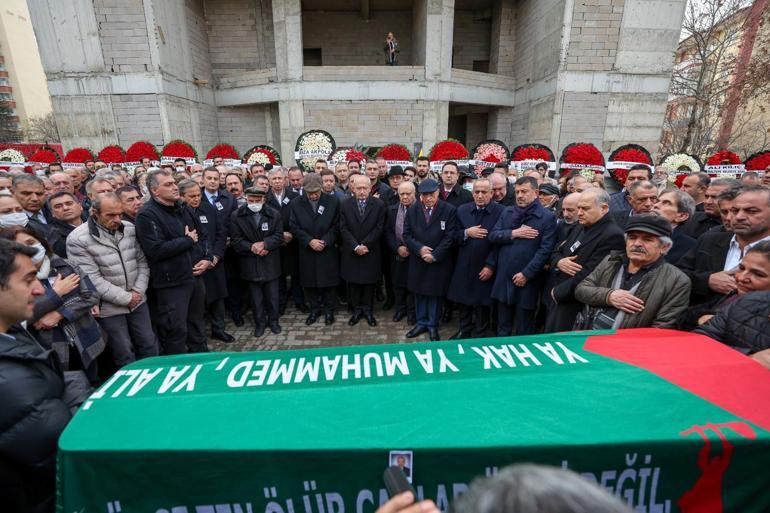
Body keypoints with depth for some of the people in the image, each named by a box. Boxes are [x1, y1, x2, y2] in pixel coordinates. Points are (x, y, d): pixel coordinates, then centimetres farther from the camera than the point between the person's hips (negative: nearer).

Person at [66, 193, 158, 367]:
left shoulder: (130, 229, 0)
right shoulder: (78, 239, -14)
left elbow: (142, 262, 5)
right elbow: (92, 279, -17)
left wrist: (138, 291, -7)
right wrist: (126, 298, -15)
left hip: (138, 300, 4)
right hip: (109, 308, -4)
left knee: (149, 344, 14)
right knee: (124, 354, 7)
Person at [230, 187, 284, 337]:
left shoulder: (274, 214, -1)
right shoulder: (237, 216, -3)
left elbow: (279, 237, -5)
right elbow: (237, 241, -5)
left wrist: (264, 244, -20)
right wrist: (253, 248, -17)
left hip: (271, 263, 0)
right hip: (250, 264, 0)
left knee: (272, 295, 11)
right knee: (256, 297, 11)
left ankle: (273, 320, 30)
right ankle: (259, 322, 28)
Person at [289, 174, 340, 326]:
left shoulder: (333, 202, -4)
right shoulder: (296, 203, -1)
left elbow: (336, 226, -3)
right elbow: (294, 227, -3)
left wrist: (325, 241, -15)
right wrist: (309, 241, -14)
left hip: (328, 251, -1)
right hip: (307, 252, 1)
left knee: (329, 281, 7)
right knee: (309, 282, 9)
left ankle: (329, 310, 24)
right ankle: (315, 309, 28)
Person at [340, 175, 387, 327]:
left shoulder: (379, 204, -4)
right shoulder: (345, 205, -1)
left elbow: (379, 228, -7)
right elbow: (343, 229, -5)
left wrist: (365, 245, -14)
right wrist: (355, 246, -15)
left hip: (371, 252, -1)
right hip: (351, 252, 1)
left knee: (369, 281, 8)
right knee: (353, 281, 9)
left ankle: (367, 309, 22)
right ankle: (356, 309, 22)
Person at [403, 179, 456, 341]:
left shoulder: (449, 210, -7)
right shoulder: (412, 210, 2)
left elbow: (449, 237, -10)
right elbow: (406, 234, 0)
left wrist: (435, 255, -15)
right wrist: (419, 248, -15)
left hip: (439, 262, -3)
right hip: (417, 261, 3)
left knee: (435, 294, 8)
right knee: (419, 292, 12)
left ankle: (433, 325, 24)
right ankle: (421, 323, 29)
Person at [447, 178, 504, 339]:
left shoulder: (501, 212, -9)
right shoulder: (462, 210, 3)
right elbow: (454, 236, 5)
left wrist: (490, 266, -14)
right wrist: (466, 232, -15)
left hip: (485, 268, -3)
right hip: (464, 266, 4)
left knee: (482, 304, 10)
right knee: (463, 301, 15)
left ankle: (479, 336, 30)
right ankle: (464, 330, 36)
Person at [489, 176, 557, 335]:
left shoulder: (547, 217, -6)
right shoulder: (507, 212, 8)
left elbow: (545, 250, -12)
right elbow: (493, 236, 2)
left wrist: (526, 274, -15)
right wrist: (513, 233, -13)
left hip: (527, 279, -4)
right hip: (503, 277, 4)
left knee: (524, 329, 11)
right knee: (503, 326, 16)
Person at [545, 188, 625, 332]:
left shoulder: (613, 235, -17)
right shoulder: (581, 227, 11)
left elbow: (588, 276, -24)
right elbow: (557, 251, 15)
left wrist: (558, 292, -14)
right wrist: (559, 262, -8)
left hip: (575, 307, -7)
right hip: (555, 298, 8)